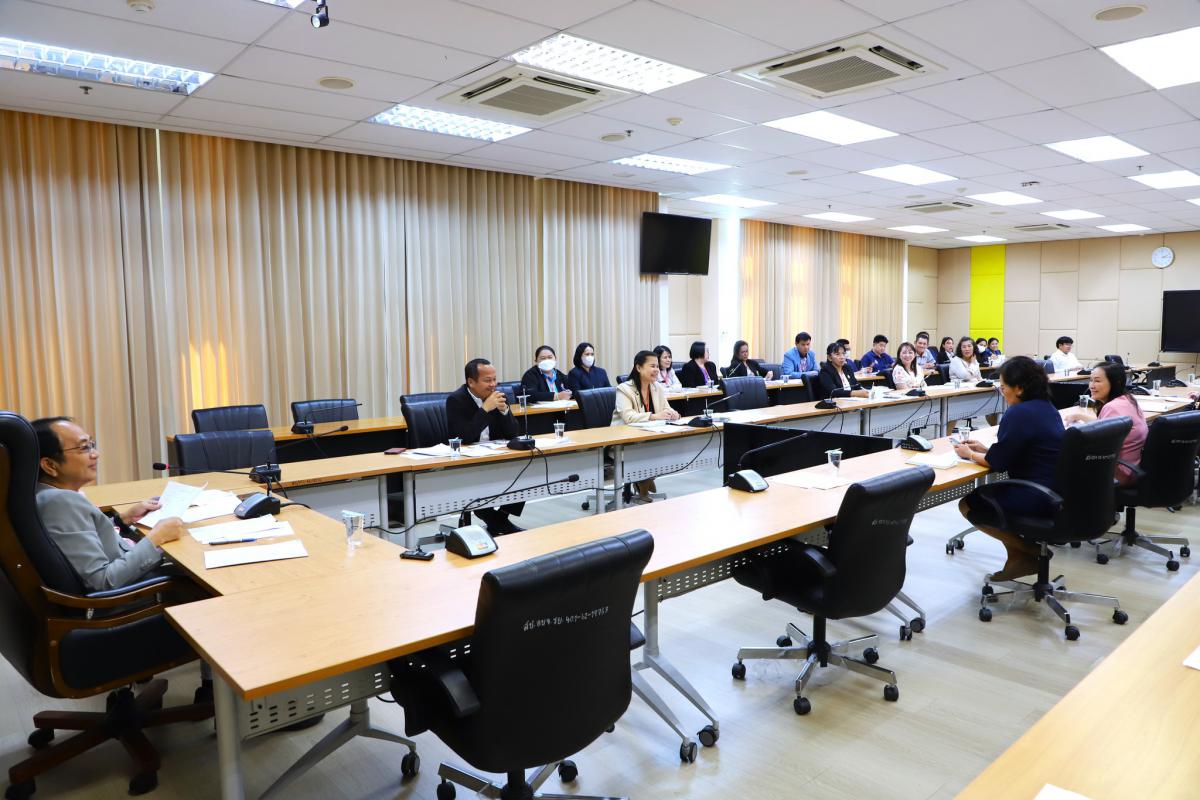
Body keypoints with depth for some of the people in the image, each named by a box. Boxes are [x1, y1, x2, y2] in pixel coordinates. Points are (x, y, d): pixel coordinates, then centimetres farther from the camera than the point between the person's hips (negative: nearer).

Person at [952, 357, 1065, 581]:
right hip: (1057, 493, 10)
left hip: (1038, 499, -10)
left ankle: (1030, 551, 8)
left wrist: (969, 454, 4)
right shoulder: (1046, 407, 10)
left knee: (968, 504, 3)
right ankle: (1020, 554, 17)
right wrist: (984, 449, 17)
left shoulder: (1019, 414, -19)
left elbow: (998, 463, -13)